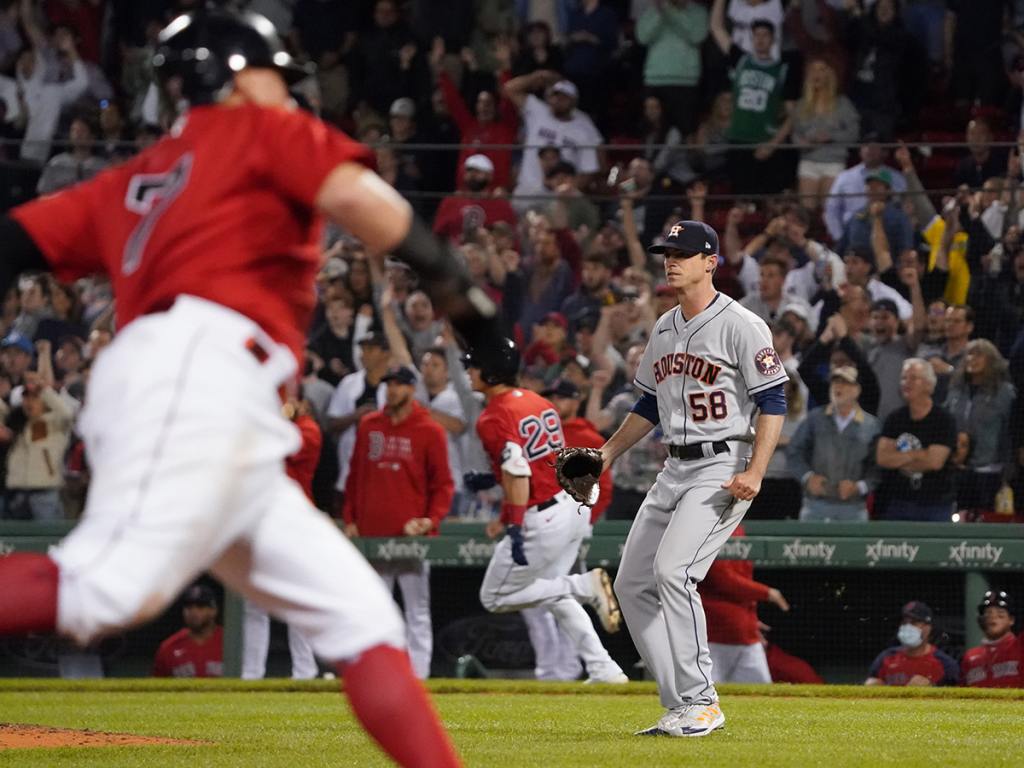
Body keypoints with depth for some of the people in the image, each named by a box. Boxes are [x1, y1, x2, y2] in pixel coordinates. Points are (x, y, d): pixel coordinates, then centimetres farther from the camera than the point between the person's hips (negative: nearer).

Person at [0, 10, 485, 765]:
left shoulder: (131, 182, 32)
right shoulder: (260, 131, 14)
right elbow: (353, 196, -5)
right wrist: (455, 283, -1)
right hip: (199, 370, -9)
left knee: (360, 615, 4)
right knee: (110, 591, -28)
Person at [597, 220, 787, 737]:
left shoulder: (741, 326, -10)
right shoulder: (664, 329, 15)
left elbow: (773, 403, -13)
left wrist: (755, 473, -23)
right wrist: (607, 454, 17)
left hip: (724, 468, -9)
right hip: (675, 471, 9)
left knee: (672, 569, -24)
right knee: (632, 583, 3)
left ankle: (701, 703, -18)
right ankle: (680, 707, 7)